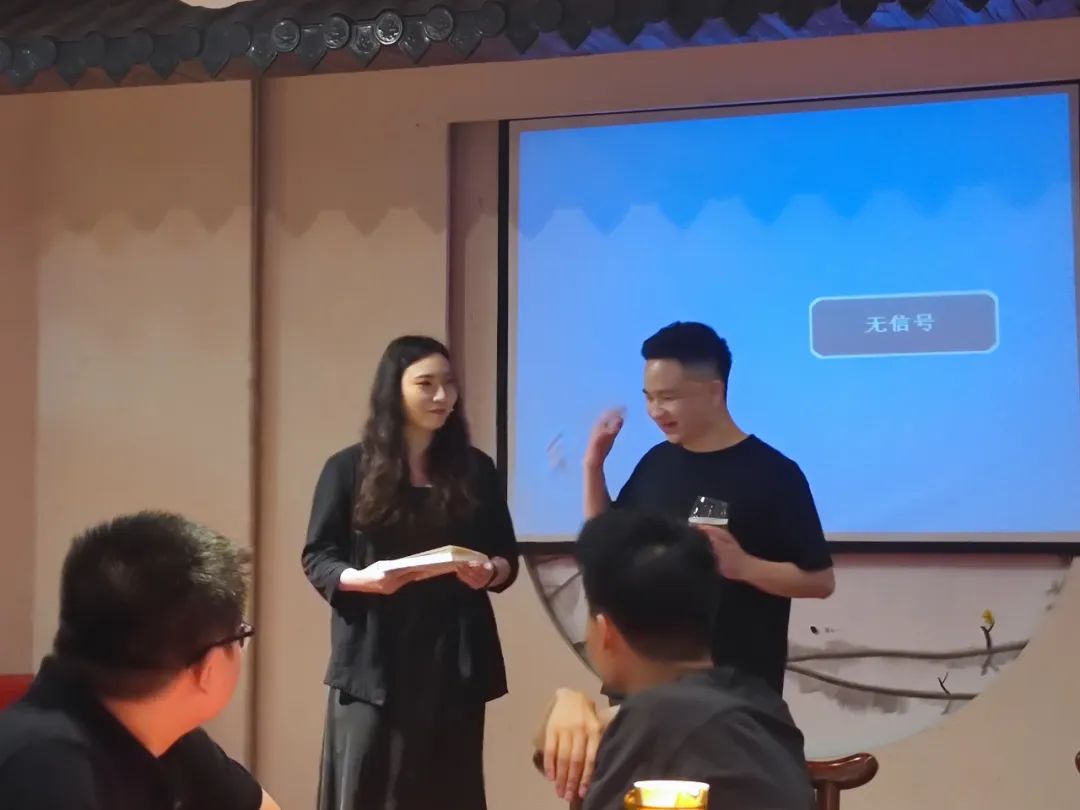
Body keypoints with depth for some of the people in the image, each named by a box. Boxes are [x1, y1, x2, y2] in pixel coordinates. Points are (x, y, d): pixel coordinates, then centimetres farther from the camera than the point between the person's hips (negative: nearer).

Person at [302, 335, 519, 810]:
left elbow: (508, 557, 13)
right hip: (375, 661, -2)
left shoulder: (475, 470, 10)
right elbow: (317, 559, 2)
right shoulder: (350, 469, 2)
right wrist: (363, 579, -18)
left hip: (454, 659, 2)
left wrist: (490, 572, -10)